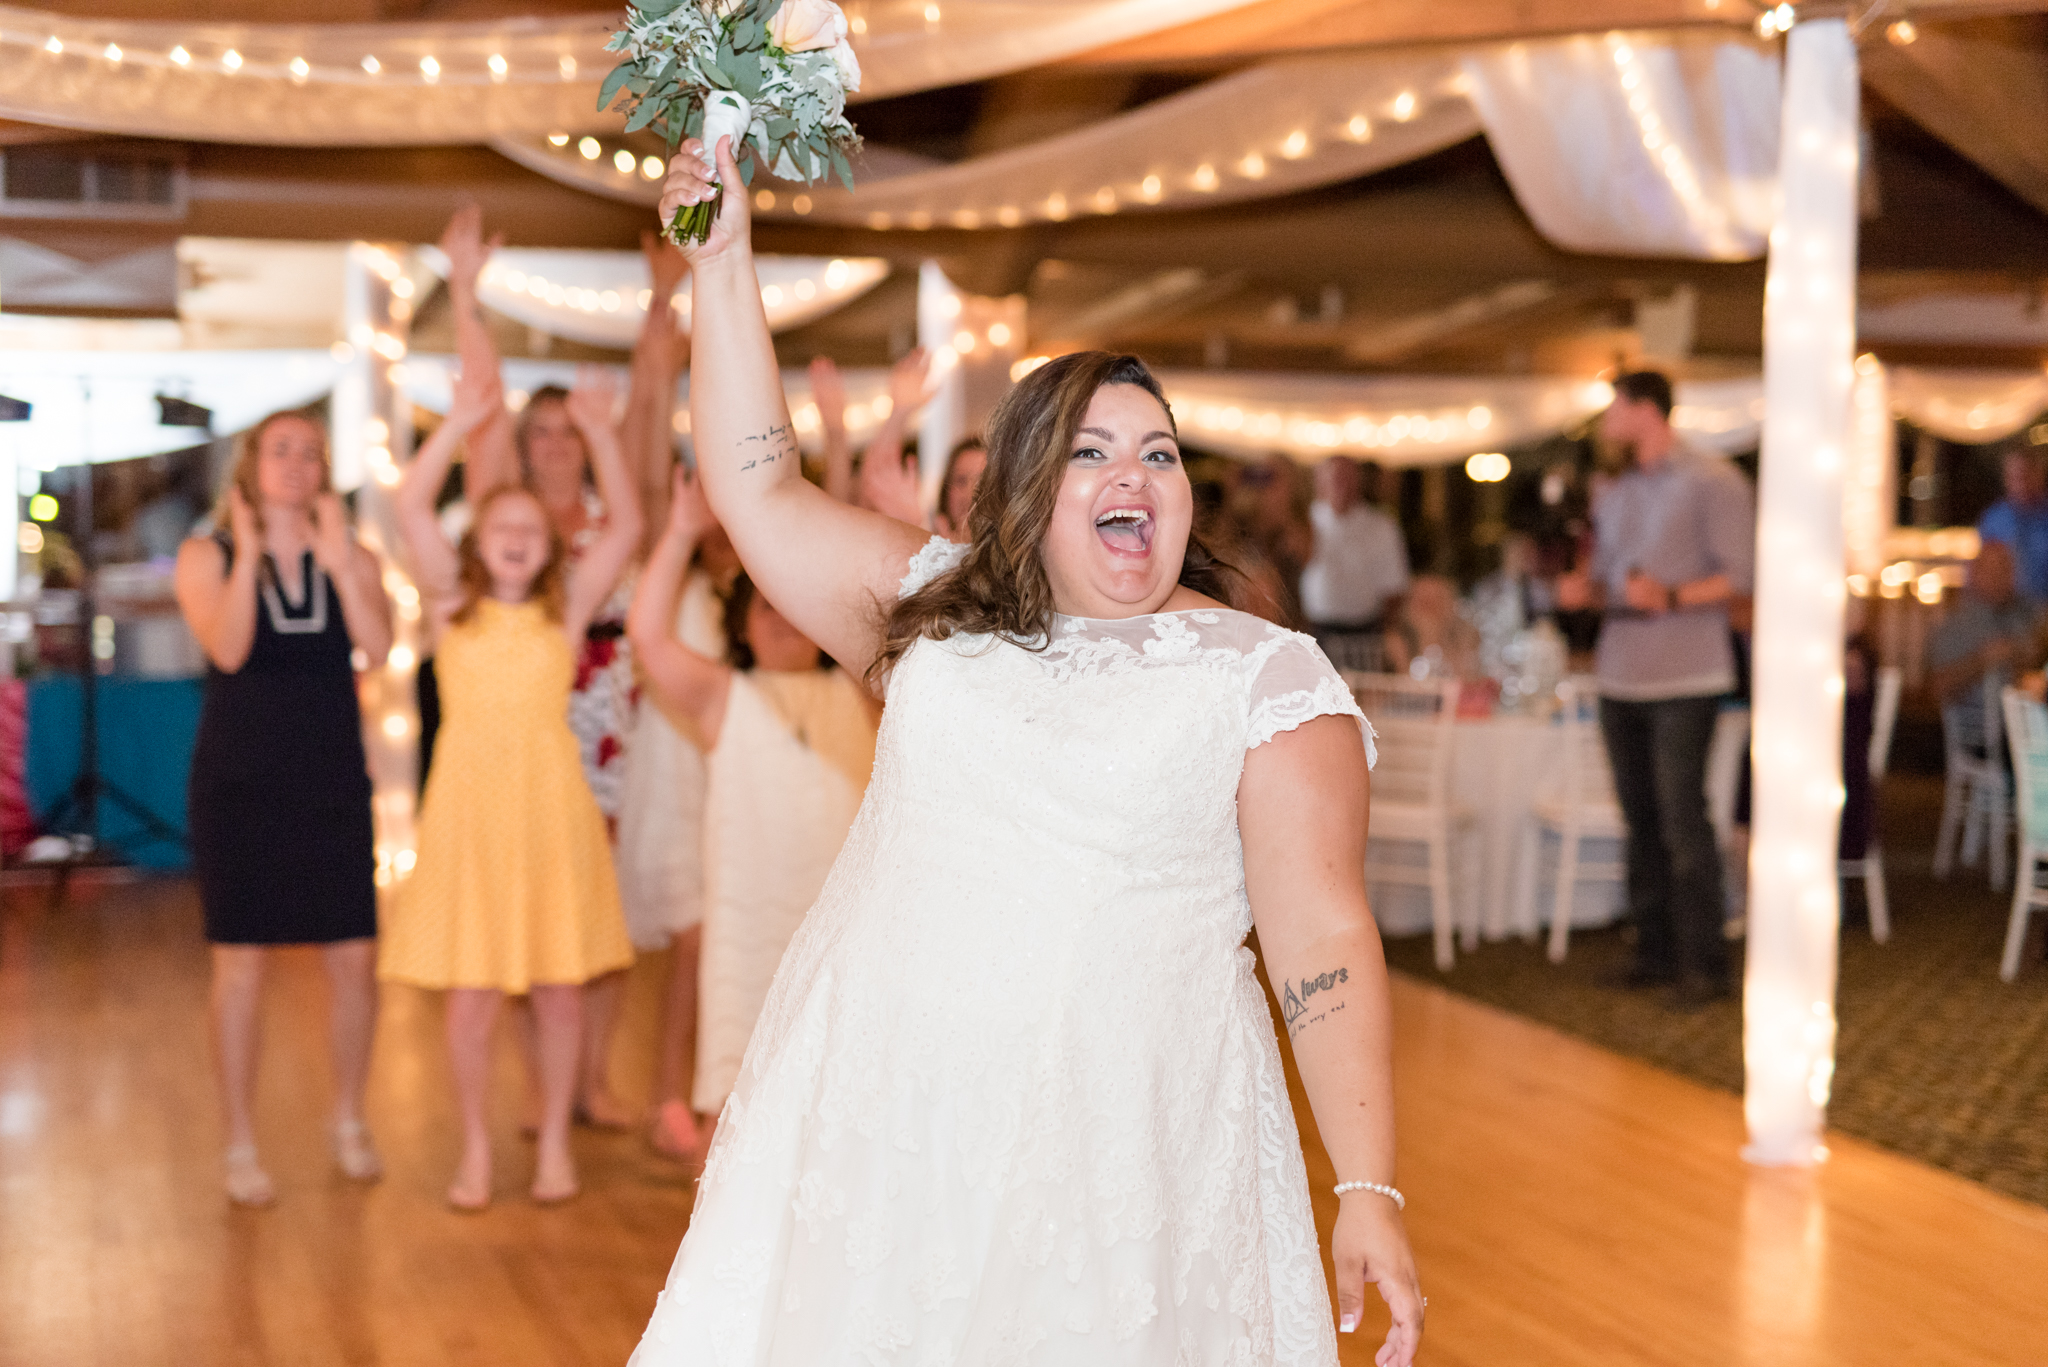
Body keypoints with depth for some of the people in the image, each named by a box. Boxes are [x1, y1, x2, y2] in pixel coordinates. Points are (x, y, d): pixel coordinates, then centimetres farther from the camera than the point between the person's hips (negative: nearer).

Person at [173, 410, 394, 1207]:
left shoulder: (352, 557, 6)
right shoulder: (208, 556, 1)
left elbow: (378, 649, -11)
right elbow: (227, 649, -15)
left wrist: (337, 559, -16)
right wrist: (250, 552, -19)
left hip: (332, 782, 2)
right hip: (240, 781, -2)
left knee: (355, 958, 2)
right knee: (241, 961, 0)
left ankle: (349, 1122, 23)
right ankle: (240, 1147, 13)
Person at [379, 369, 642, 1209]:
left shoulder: (566, 607, 6)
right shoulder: (453, 603, 6)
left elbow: (626, 526, -2)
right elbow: (411, 508, -5)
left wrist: (601, 432, -9)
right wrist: (461, 424, -11)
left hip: (551, 799, 1)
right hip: (470, 799, 0)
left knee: (559, 984, 6)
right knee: (469, 993, 0)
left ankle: (554, 1140, 22)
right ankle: (476, 1149, 16)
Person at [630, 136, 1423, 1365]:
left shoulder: (1269, 677, 0)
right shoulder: (942, 610, 11)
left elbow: (1323, 937, -6)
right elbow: (758, 489, 10)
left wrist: (1369, 1193, -12)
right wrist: (726, 263, 7)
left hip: (1121, 1151, -3)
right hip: (881, 1123, 3)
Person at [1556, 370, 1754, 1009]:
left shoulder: (1712, 482, -3)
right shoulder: (1614, 495, 19)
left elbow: (1741, 574, -9)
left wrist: (1671, 597, -21)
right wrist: (1584, 590, 4)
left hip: (1682, 678, -7)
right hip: (1619, 677, 7)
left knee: (1681, 819, -9)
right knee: (1640, 818, 8)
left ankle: (1704, 963, -3)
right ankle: (1654, 952, 16)